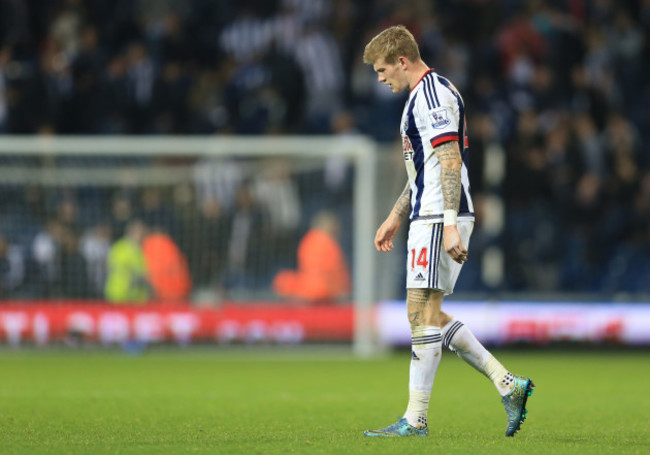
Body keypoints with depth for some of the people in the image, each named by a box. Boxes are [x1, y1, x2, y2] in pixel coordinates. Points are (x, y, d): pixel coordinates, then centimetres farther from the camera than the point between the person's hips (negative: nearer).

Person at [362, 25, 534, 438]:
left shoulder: (432, 94, -12)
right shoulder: (426, 94, 20)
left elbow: (450, 161, -20)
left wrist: (450, 225, -26)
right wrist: (395, 217, 30)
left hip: (439, 219, -11)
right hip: (428, 216, 11)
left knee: (422, 312, -8)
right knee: (430, 314, 10)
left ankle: (416, 418, -6)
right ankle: (508, 384, 9)